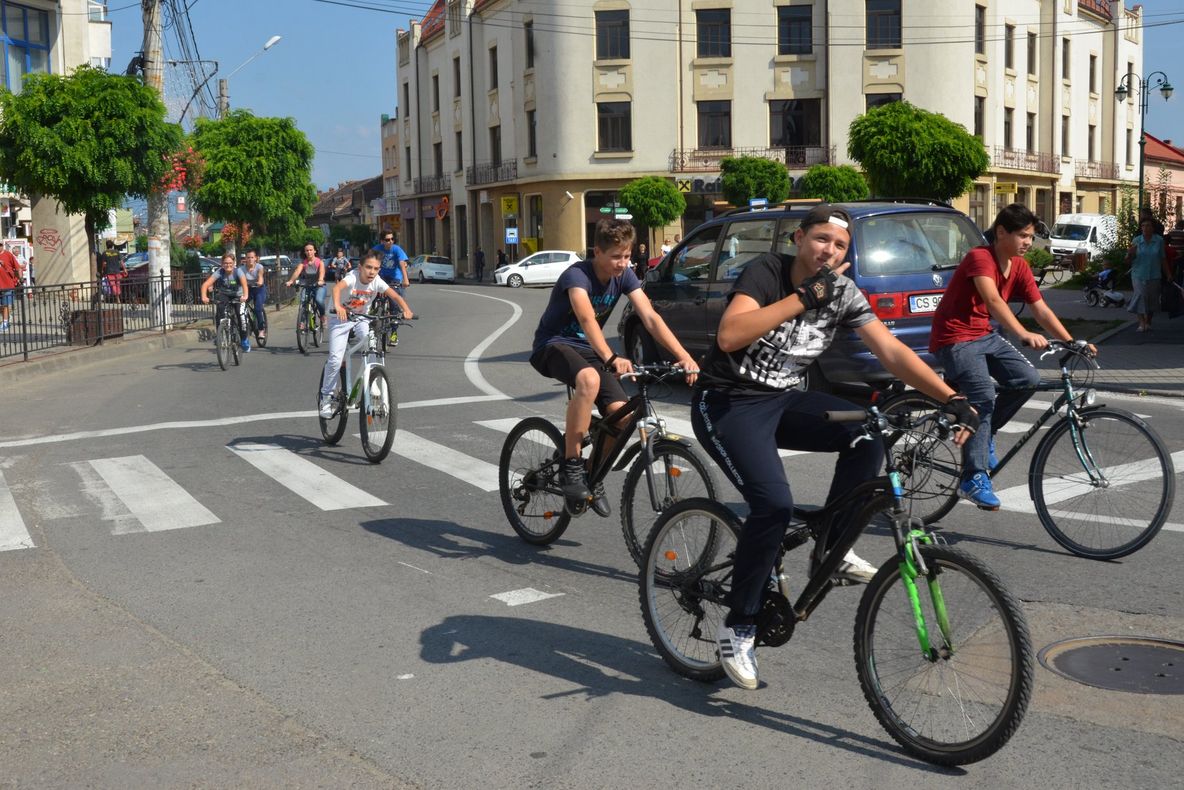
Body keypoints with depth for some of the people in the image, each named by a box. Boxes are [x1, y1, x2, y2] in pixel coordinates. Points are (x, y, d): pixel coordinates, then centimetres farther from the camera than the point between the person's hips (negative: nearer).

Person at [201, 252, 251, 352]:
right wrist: (204, 297, -45)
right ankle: (219, 335, -2)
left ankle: (244, 340, -5)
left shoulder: (238, 271, -21)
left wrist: (245, 296, -58)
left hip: (238, 297, -1)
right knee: (218, 314, -24)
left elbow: (244, 283, -39)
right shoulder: (219, 272, -18)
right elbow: (205, 284, -27)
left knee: (241, 315, -23)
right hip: (224, 297, 1)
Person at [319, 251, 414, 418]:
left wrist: (406, 310, -42)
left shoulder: (377, 282, -15)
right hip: (341, 319, -4)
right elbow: (337, 288, -46)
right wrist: (338, 307, -66)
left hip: (362, 319, 4)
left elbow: (395, 296, -22)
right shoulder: (353, 277, -27)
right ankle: (325, 397, 4)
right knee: (335, 359, -15)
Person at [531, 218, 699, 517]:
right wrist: (611, 360, -56)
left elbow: (650, 318, -14)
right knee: (589, 379, -40)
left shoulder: (625, 276, -5)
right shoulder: (577, 275, -23)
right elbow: (587, 320, -40)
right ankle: (570, 467, -29)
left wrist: (683, 356, -27)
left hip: (587, 348, 6)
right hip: (552, 346, -6)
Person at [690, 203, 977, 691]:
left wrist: (951, 398, -18)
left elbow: (891, 351, -7)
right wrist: (803, 297, -30)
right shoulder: (767, 272, -15)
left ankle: (832, 550, 0)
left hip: (784, 400, 6)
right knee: (774, 504, -26)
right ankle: (737, 628, -8)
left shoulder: (844, 294, -1)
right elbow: (729, 336, -31)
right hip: (727, 404, -6)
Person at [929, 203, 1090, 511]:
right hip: (954, 338, -8)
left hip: (985, 335, 8)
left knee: (1028, 379, -11)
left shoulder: (1020, 266, 4)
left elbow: (1041, 309, 3)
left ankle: (984, 431, 11)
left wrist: (1072, 343, -8)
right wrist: (1023, 334, -48)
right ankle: (973, 479, -18)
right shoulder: (980, 257, -20)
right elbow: (992, 300, -36)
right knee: (983, 397, -23)